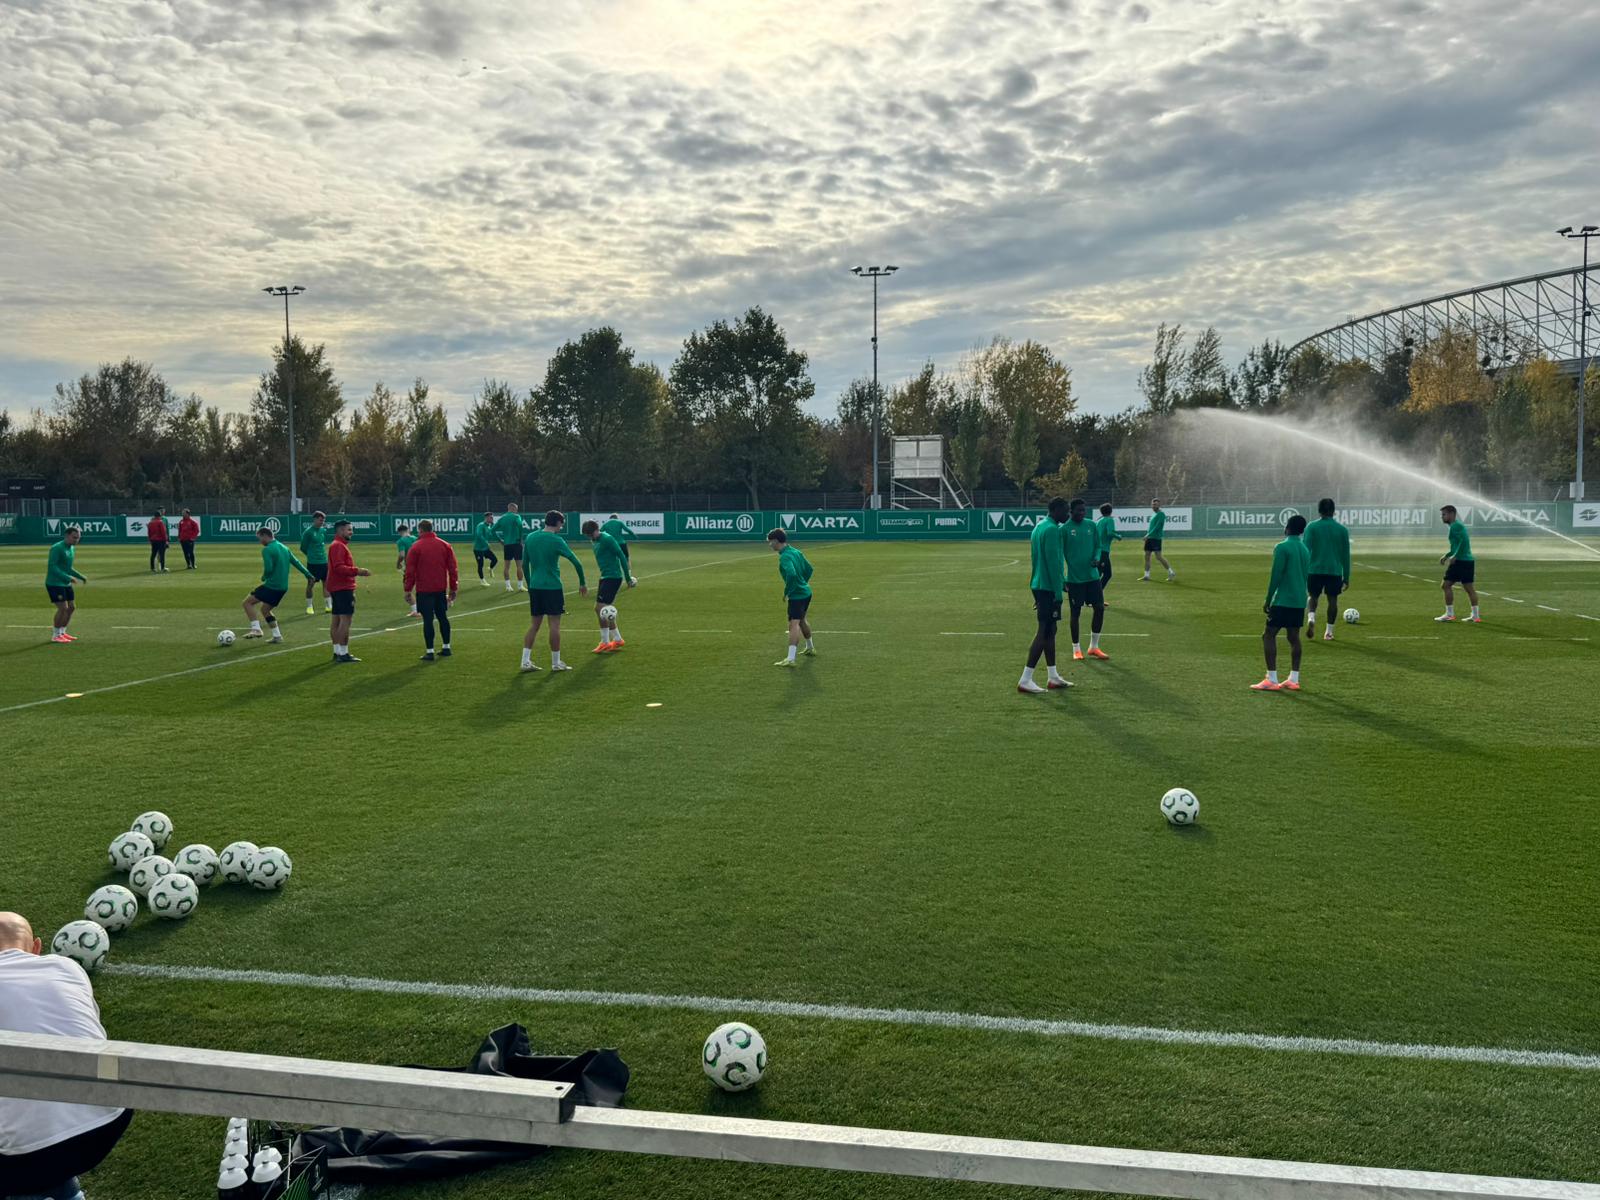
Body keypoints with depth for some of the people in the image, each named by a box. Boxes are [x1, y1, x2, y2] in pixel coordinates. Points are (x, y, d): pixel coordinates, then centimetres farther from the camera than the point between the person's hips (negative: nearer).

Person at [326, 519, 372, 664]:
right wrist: (356, 571, -25)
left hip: (337, 588, 11)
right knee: (346, 619, -11)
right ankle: (343, 653, -12)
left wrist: (356, 572, 18)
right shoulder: (339, 546, -13)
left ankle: (337, 652, 18)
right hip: (344, 588, -11)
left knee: (336, 620, 12)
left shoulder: (339, 545, 20)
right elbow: (339, 567, -23)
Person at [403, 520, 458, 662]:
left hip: (424, 590, -4)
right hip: (441, 589, 4)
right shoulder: (445, 545, 6)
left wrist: (408, 590, -1)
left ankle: (430, 652, -4)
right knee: (442, 617, 16)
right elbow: (452, 568, 6)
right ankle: (446, 647, 22)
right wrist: (453, 588, 11)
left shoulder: (416, 547, -6)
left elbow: (410, 570, -6)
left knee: (428, 619, -4)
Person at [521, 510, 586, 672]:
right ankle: (556, 663, 7)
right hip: (552, 587, -6)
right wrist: (583, 583, 0)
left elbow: (524, 564, 12)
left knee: (535, 624, 12)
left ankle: (525, 661, 8)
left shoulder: (530, 538, 7)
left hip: (534, 587, 6)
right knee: (555, 624, 2)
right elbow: (576, 562, -12)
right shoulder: (556, 540, -11)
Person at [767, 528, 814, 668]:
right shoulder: (796, 551, 8)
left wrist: (786, 592, -21)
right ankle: (810, 647, 46)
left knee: (794, 624, -15)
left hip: (797, 595, -10)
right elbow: (808, 569, 16)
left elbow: (791, 575, -35)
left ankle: (790, 658, -22)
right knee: (801, 620, 28)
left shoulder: (785, 557, -20)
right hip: (806, 592, 10)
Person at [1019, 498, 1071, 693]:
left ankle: (1053, 677, 21)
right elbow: (1053, 563, -20)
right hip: (1048, 588, -10)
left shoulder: (1039, 527, 15)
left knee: (1049, 630, 14)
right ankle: (1025, 680, -9)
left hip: (1039, 585, 10)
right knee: (1044, 632, -8)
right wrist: (1058, 591, -18)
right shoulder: (1052, 530, -16)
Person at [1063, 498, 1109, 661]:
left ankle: (1094, 647, 17)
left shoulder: (1092, 526, 6)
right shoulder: (1065, 529, -6)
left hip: (1093, 576, 4)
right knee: (1076, 612, 2)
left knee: (1100, 608, 3)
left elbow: (1097, 546, 13)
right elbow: (1060, 554, -2)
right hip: (1074, 578, -4)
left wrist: (1097, 558, -9)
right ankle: (1076, 650, 14)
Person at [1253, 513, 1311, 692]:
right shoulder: (1305, 549, 13)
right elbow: (1305, 575, 19)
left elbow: (1276, 576, -14)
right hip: (1299, 601, 8)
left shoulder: (1282, 547, -11)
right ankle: (1294, 680, 11)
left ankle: (1271, 680, -9)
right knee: (1294, 637, 10)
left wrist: (1268, 600, -8)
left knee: (1269, 635, -4)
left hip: (1283, 601, -8)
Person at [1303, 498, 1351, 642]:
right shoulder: (1342, 529, 6)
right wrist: (1346, 577, 13)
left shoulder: (1311, 527, -1)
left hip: (1315, 570, -1)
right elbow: (1345, 555, 8)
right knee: (1332, 599, 11)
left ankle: (1311, 618, -12)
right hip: (1335, 571, 1)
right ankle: (1329, 632, 11)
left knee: (1313, 596, 15)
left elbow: (1305, 550, -8)